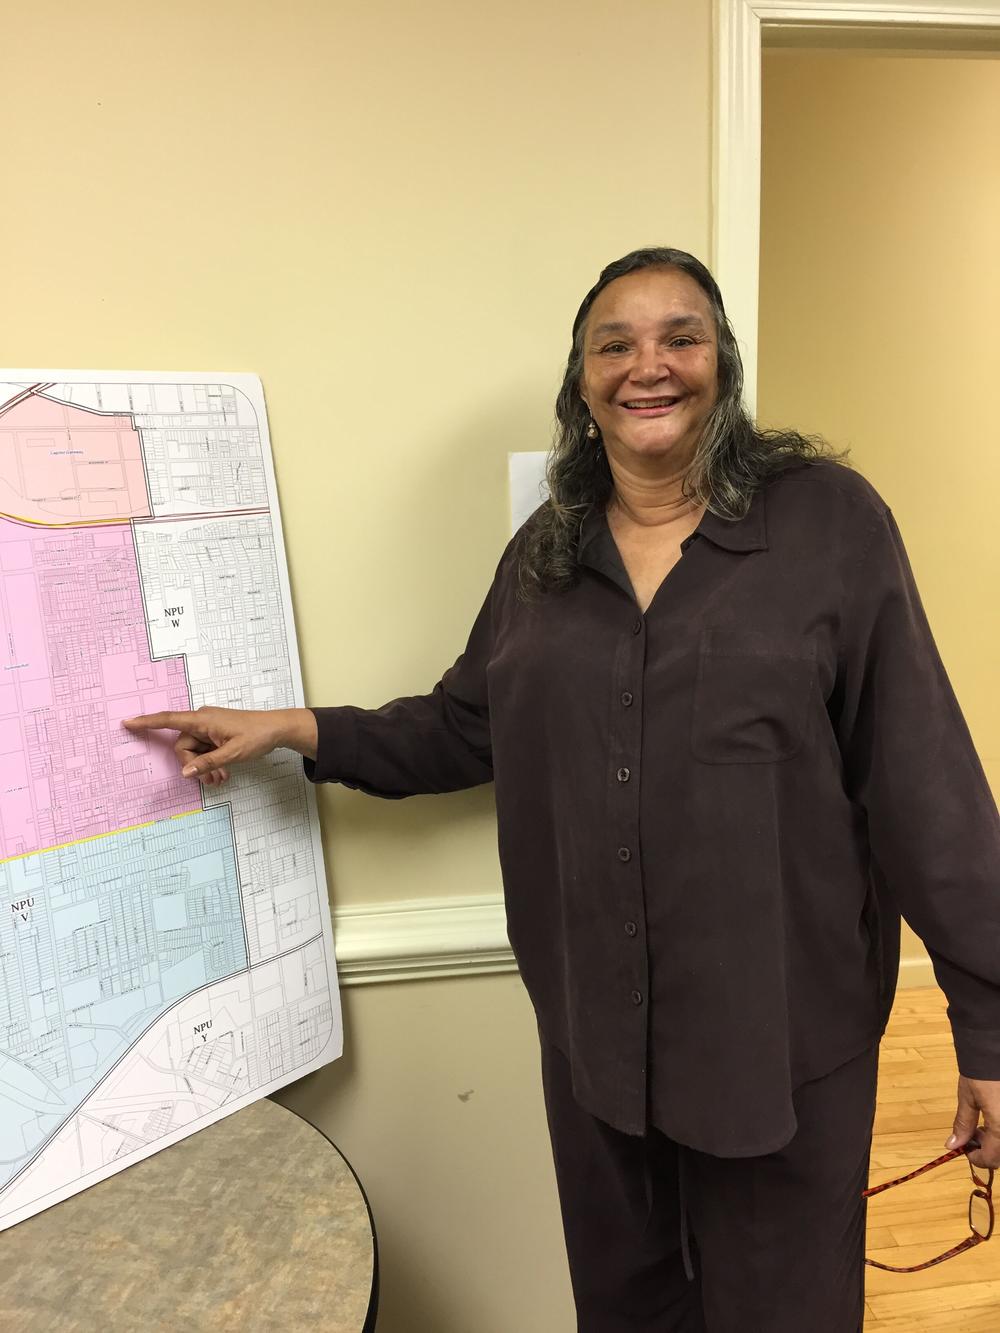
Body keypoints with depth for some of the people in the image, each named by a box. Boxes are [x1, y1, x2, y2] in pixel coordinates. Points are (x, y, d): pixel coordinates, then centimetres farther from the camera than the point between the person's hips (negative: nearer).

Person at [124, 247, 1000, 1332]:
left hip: (783, 1034, -3)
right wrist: (291, 730, 3)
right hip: (593, 1028, 4)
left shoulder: (830, 523, -9)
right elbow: (464, 728, 11)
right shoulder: (544, 554, 3)